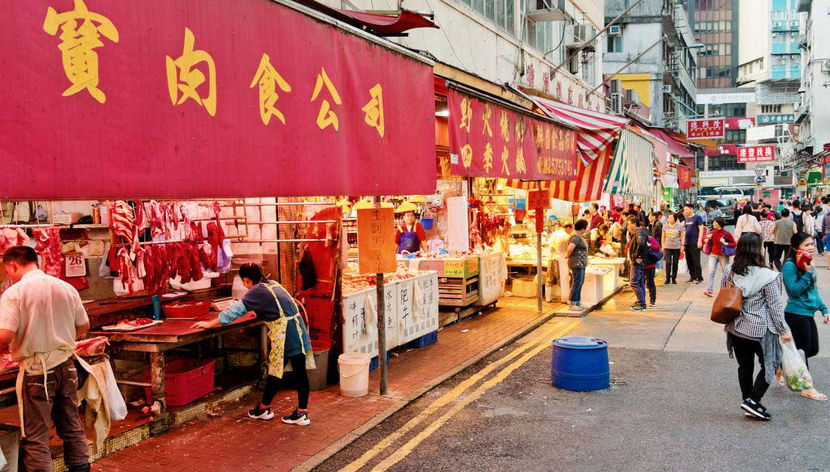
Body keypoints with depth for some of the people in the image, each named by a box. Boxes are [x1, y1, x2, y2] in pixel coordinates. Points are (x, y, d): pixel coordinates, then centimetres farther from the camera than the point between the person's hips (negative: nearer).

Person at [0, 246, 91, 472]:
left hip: (36, 370, -5)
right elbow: (83, 326, 11)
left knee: (35, 435, 4)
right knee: (72, 426, 17)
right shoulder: (67, 288, 4)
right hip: (66, 365, 5)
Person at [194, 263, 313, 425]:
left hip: (284, 334, -8)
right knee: (300, 372, 8)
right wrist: (258, 313, 54)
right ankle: (302, 413, 13)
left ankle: (263, 409, 22)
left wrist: (210, 324, 0)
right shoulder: (272, 284, 16)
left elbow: (235, 311, -8)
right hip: (298, 330, 8)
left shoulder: (256, 292, -8)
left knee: (275, 372, 7)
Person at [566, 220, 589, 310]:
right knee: (577, 283, -8)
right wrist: (569, 256, -12)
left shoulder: (579, 236, 13)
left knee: (580, 283, 15)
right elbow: (570, 249, -30)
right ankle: (573, 304, -5)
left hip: (581, 263, 11)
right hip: (577, 263, -11)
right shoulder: (576, 237, -18)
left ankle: (578, 302, 22)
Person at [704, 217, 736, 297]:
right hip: (713, 255, 4)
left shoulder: (726, 234, -11)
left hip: (723, 256, -4)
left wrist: (725, 243, -20)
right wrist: (708, 238, -6)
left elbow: (734, 244, -7)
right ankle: (710, 290, -12)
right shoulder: (712, 232, 3)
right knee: (711, 272, -8)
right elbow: (707, 242, 15)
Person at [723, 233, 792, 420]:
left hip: (736, 328, 5)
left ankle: (749, 406, 24)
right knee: (770, 364, 12)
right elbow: (775, 306, -12)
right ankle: (752, 401, 3)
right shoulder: (767, 277, -18)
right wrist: (783, 330, -1)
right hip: (760, 330, -5)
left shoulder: (729, 272, -4)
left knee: (744, 366, 15)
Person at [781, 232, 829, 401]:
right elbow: (794, 290, -21)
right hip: (796, 315, -9)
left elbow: (814, 290, 18)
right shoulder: (790, 265, -17)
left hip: (808, 314, 9)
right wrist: (807, 273, -26)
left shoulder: (808, 264, 10)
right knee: (803, 351, 2)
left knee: (813, 349, 15)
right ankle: (807, 388, 15)